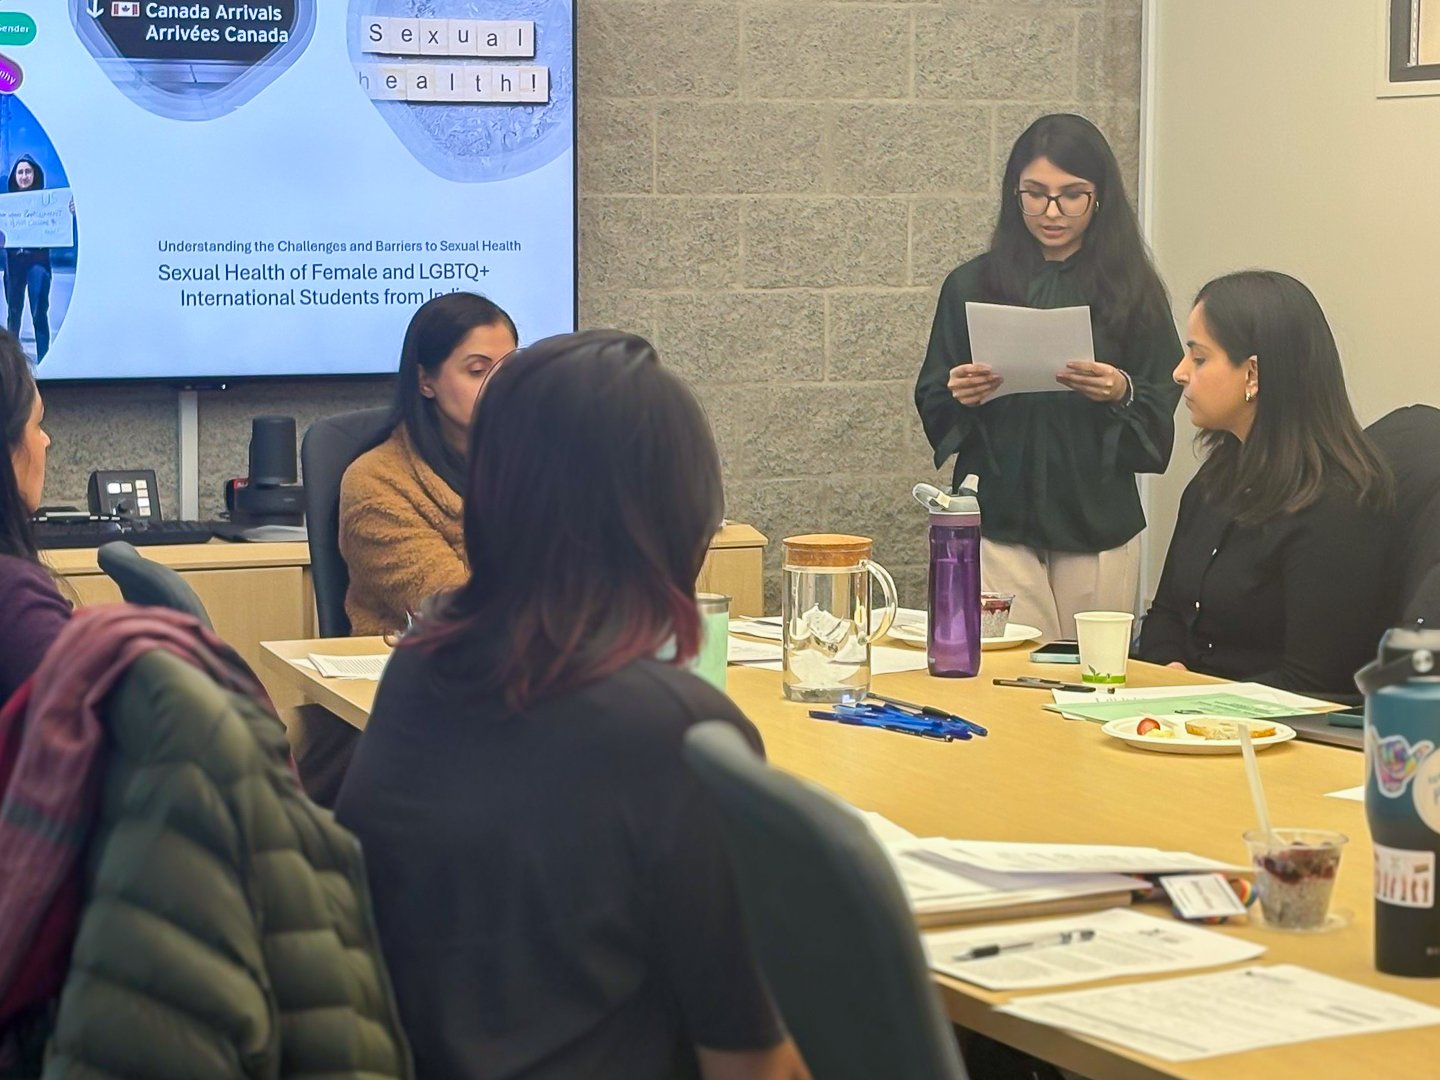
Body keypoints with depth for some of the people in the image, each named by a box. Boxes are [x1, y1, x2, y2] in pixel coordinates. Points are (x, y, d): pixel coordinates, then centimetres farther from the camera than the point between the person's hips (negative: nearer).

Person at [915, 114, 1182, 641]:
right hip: (998, 521, -1)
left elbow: (1162, 418, 1)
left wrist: (1123, 394, -18)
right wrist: (959, 397, -13)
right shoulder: (972, 286, 6)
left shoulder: (1133, 293, 5)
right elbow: (933, 407, 8)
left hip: (1099, 524, 1)